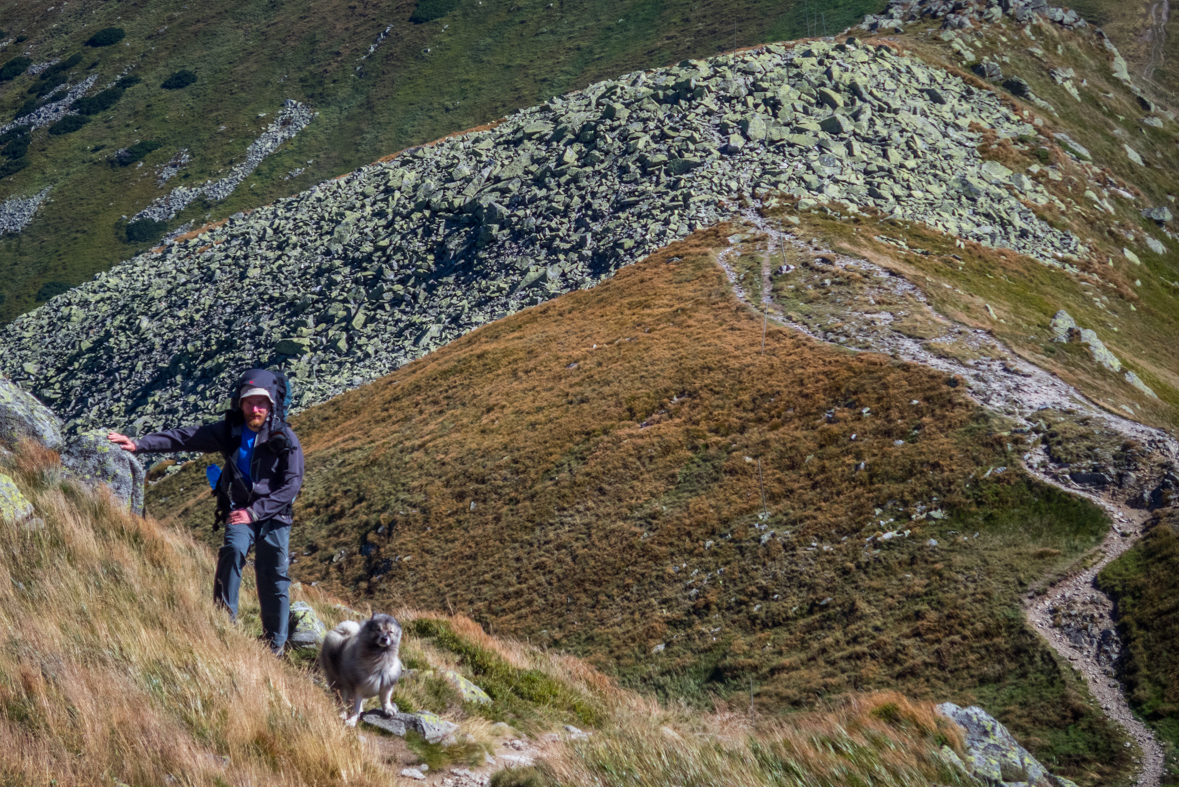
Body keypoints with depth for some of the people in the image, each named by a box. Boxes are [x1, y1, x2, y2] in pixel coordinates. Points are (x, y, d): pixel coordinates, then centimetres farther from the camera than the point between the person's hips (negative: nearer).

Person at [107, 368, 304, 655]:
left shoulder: (285, 439, -7)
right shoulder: (229, 431, 0)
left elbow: (292, 483, -10)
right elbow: (184, 437, -2)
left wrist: (255, 512, -16)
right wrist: (139, 444, -11)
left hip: (274, 515, -1)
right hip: (240, 511, 1)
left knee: (274, 577, -2)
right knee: (233, 550, -27)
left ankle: (276, 644, 13)